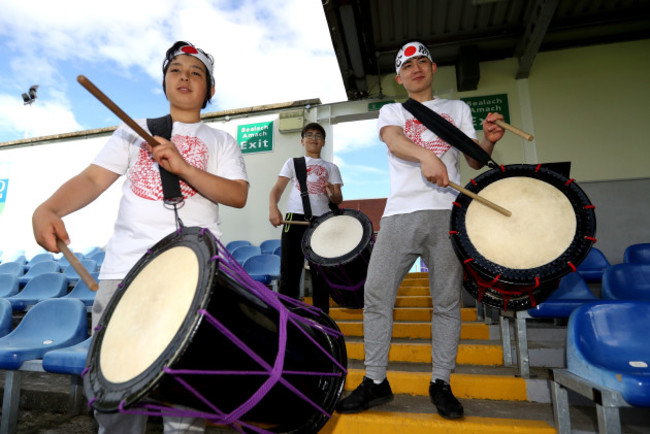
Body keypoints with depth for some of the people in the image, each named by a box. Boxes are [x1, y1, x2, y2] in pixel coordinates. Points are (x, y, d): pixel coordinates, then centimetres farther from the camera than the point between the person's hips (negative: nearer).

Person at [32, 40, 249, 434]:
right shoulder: (135, 132, 20)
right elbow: (93, 179, 9)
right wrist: (49, 209, -10)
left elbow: (239, 195, -1)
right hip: (125, 266, 2)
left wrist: (184, 167, -12)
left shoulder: (221, 142, 14)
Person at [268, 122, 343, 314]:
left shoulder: (331, 167, 17)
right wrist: (273, 208, -16)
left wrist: (332, 194, -16)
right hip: (295, 218, -1)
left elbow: (339, 199, 9)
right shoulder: (293, 163, 16)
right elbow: (278, 188, 4)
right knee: (290, 271, -1)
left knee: (320, 273, 3)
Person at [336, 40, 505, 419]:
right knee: (376, 294, -6)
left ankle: (441, 382, 16)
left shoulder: (457, 109, 22)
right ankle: (376, 381, 7)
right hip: (401, 213, 0)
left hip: (447, 213, 1)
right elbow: (393, 140, -5)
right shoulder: (391, 111, 19)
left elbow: (475, 160, 15)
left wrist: (489, 141, -9)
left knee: (447, 300, 1)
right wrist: (426, 155, -27)